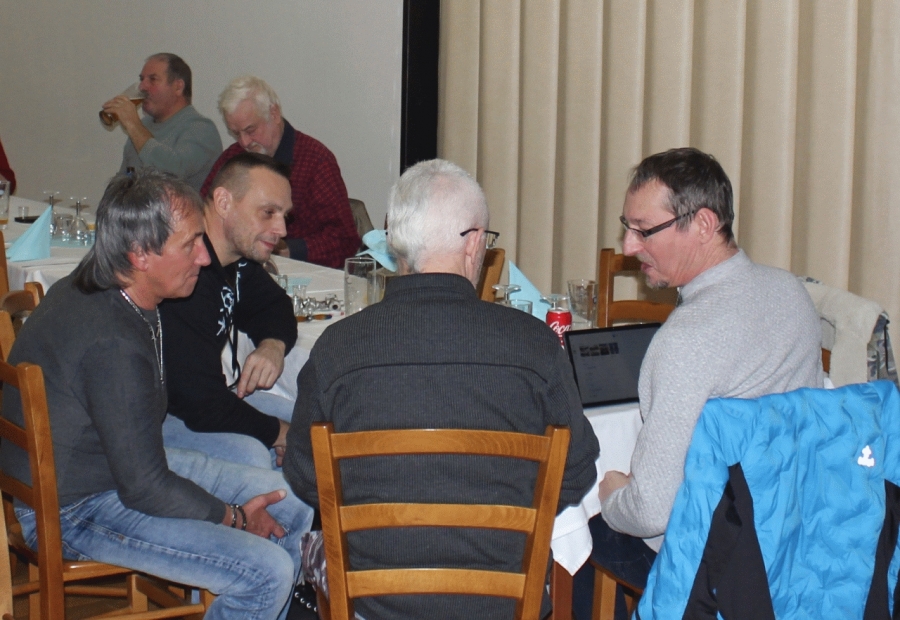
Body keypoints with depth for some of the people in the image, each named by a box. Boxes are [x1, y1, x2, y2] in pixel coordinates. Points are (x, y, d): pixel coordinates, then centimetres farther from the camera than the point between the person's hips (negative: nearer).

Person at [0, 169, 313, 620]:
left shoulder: (91, 287, -2)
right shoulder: (113, 345, -33)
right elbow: (145, 489, -24)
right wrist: (234, 517, -11)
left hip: (126, 461, 10)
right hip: (73, 511, -10)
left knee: (293, 505, 8)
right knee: (267, 573, -21)